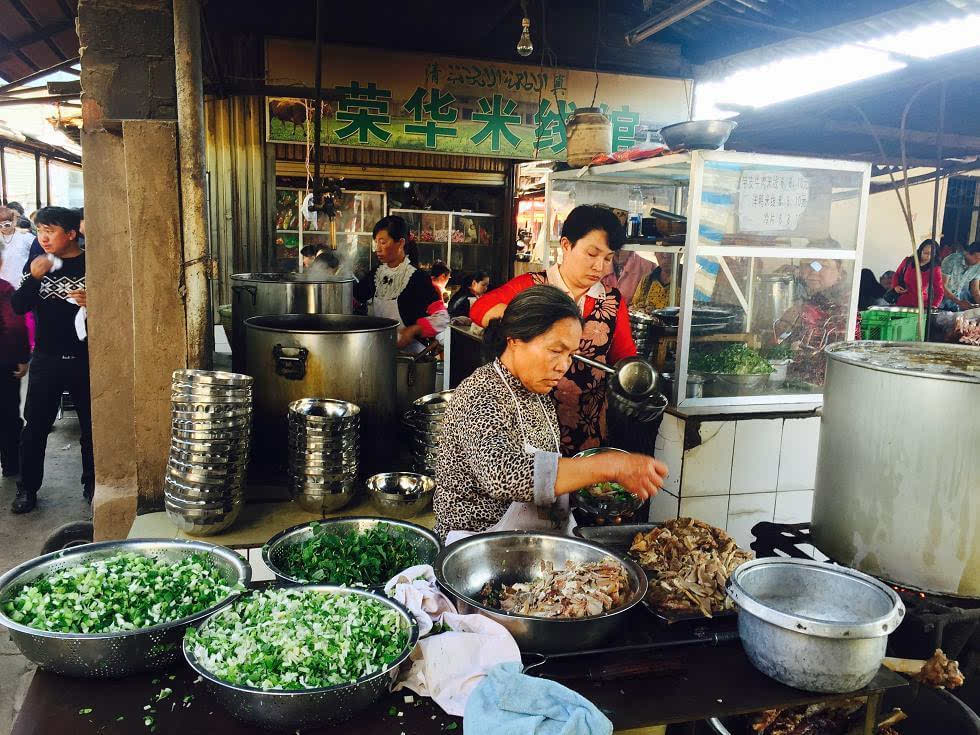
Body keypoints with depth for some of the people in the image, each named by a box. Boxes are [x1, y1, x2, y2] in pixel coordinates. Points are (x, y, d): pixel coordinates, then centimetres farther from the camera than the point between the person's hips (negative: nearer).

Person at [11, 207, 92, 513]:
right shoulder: (40, 264, 7)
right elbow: (19, 307, 1)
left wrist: (93, 303, -21)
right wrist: (33, 278, -15)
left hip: (85, 358, -2)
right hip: (46, 359, 3)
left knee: (91, 425, 7)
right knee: (35, 425, 5)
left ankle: (92, 484, 22)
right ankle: (27, 488, 17)